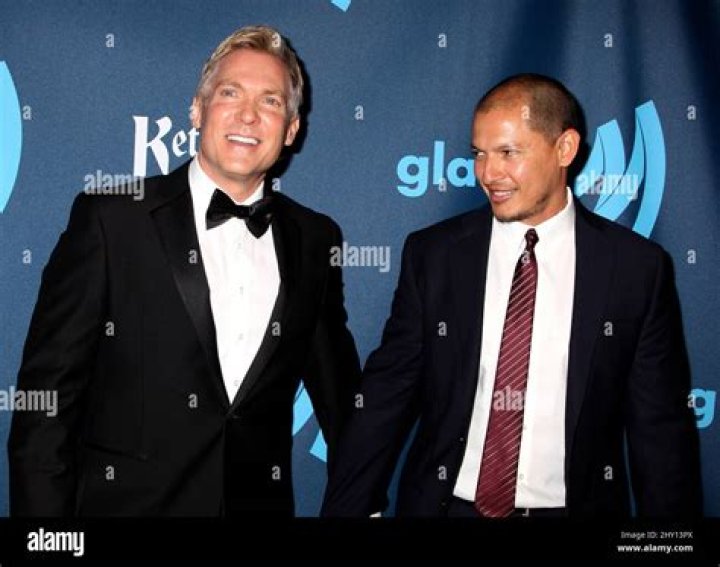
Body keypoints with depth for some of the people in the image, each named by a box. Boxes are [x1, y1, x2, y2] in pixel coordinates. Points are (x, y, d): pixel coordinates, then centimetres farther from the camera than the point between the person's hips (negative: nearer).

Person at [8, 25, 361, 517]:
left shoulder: (315, 240, 3)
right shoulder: (109, 218, -7)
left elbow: (339, 396, 11)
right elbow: (47, 395, -8)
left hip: (261, 503, 3)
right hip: (126, 502, -3)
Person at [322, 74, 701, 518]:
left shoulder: (639, 267, -6)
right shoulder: (431, 255, -4)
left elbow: (661, 429, -2)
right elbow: (385, 400, -2)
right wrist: (346, 509, -6)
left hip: (577, 504, 0)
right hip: (446, 503, 1)